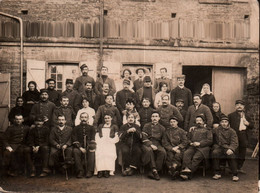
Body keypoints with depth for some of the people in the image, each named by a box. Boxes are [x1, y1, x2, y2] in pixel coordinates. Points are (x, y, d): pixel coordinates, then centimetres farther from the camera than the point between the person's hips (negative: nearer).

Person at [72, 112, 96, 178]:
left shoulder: (91, 128, 15)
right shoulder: (76, 128, 14)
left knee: (92, 151, -33)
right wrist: (80, 147, -13)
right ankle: (80, 171, -26)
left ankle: (90, 171, -26)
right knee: (75, 151, -32)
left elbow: (93, 139, 4)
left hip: (88, 146, 0)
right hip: (79, 146, 0)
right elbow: (74, 140, 3)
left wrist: (91, 147, -17)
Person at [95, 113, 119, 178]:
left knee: (109, 153, -34)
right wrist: (100, 142, -2)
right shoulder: (100, 126, 27)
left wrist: (109, 141, -6)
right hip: (101, 144, 1)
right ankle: (100, 171, -35)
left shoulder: (114, 127, 20)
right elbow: (96, 137, 18)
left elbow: (116, 138, 9)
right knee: (99, 153, -32)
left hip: (110, 144, -1)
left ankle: (107, 171, -35)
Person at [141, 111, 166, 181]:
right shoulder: (146, 126, 10)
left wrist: (156, 146, -3)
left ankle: (152, 172, -28)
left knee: (163, 152, -30)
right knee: (149, 150, -37)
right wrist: (151, 145, -16)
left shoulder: (162, 128, 15)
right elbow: (144, 138, -1)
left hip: (157, 144, 2)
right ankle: (154, 170, -32)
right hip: (147, 144, -1)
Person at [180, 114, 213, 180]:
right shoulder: (192, 129, 29)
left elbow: (210, 141, 5)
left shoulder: (207, 129, 18)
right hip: (192, 147, 3)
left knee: (196, 157, -31)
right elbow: (187, 138, 25)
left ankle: (187, 173, -37)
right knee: (186, 154, -30)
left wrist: (199, 143, -7)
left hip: (203, 147, -3)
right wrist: (190, 143, 2)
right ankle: (186, 169, -41)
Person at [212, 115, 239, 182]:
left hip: (227, 147, -1)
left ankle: (235, 175, -21)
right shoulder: (216, 130, 14)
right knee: (214, 153, -32)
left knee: (231, 154, -34)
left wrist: (231, 149, -23)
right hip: (218, 147, 1)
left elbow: (235, 143, -3)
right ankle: (217, 173, -23)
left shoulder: (232, 131, 8)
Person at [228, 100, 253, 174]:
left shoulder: (247, 116, 18)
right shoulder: (231, 115, 5)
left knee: (242, 153, 8)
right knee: (235, 152, -4)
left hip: (244, 137, 4)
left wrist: (248, 124, -1)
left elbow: (252, 126, 21)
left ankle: (239, 167, 20)